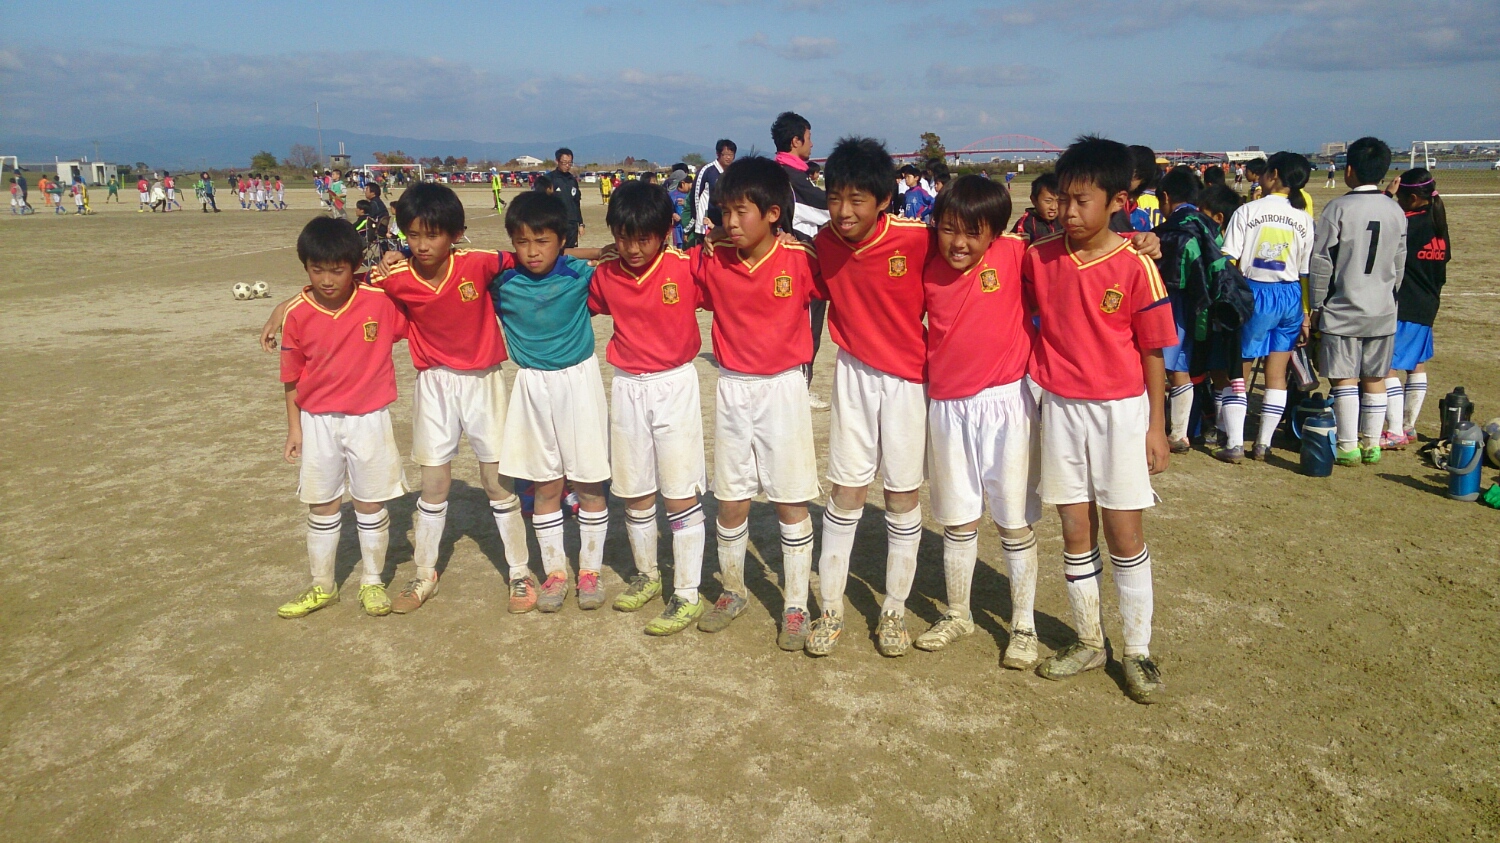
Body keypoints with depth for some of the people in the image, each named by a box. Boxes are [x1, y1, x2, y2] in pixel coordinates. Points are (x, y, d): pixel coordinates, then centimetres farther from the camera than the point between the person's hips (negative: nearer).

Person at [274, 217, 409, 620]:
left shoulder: (381, 299, -13)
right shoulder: (297, 313, -8)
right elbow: (292, 377, 1)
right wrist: (294, 427, 4)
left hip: (369, 419, -1)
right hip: (318, 421, 2)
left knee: (371, 503, 8)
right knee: (321, 507, 13)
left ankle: (372, 582, 26)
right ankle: (322, 587, 27)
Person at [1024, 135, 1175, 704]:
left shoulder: (1135, 267, -10)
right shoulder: (1038, 258, -1)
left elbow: (1153, 351, -5)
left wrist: (1156, 427, -4)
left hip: (1120, 409, -3)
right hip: (1061, 407, 3)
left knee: (1124, 533, 3)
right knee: (1075, 532, 10)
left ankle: (1138, 652, 17)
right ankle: (1088, 642, 25)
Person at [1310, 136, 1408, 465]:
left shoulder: (1338, 208, -11)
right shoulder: (1396, 211, 5)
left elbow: (1321, 262, -10)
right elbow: (1400, 265, 12)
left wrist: (1316, 305, -1)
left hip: (1342, 309, -5)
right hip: (1382, 311, 5)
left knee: (1345, 379, 1)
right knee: (1375, 380, 11)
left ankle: (1348, 447, 3)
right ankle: (1372, 445, 16)